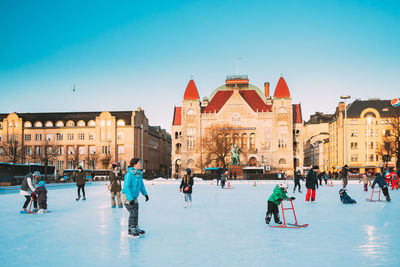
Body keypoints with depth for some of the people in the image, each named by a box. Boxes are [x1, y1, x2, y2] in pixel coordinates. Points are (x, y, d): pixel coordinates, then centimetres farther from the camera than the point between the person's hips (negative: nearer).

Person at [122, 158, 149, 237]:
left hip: (134, 196, 8)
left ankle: (135, 227, 25)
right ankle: (131, 229, 3)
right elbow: (126, 187, -25)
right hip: (127, 196, -8)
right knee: (133, 212, -10)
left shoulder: (139, 173, 2)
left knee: (136, 212, 12)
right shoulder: (129, 174, -24)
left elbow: (141, 184, 16)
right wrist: (130, 198, -27)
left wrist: (145, 194, 15)